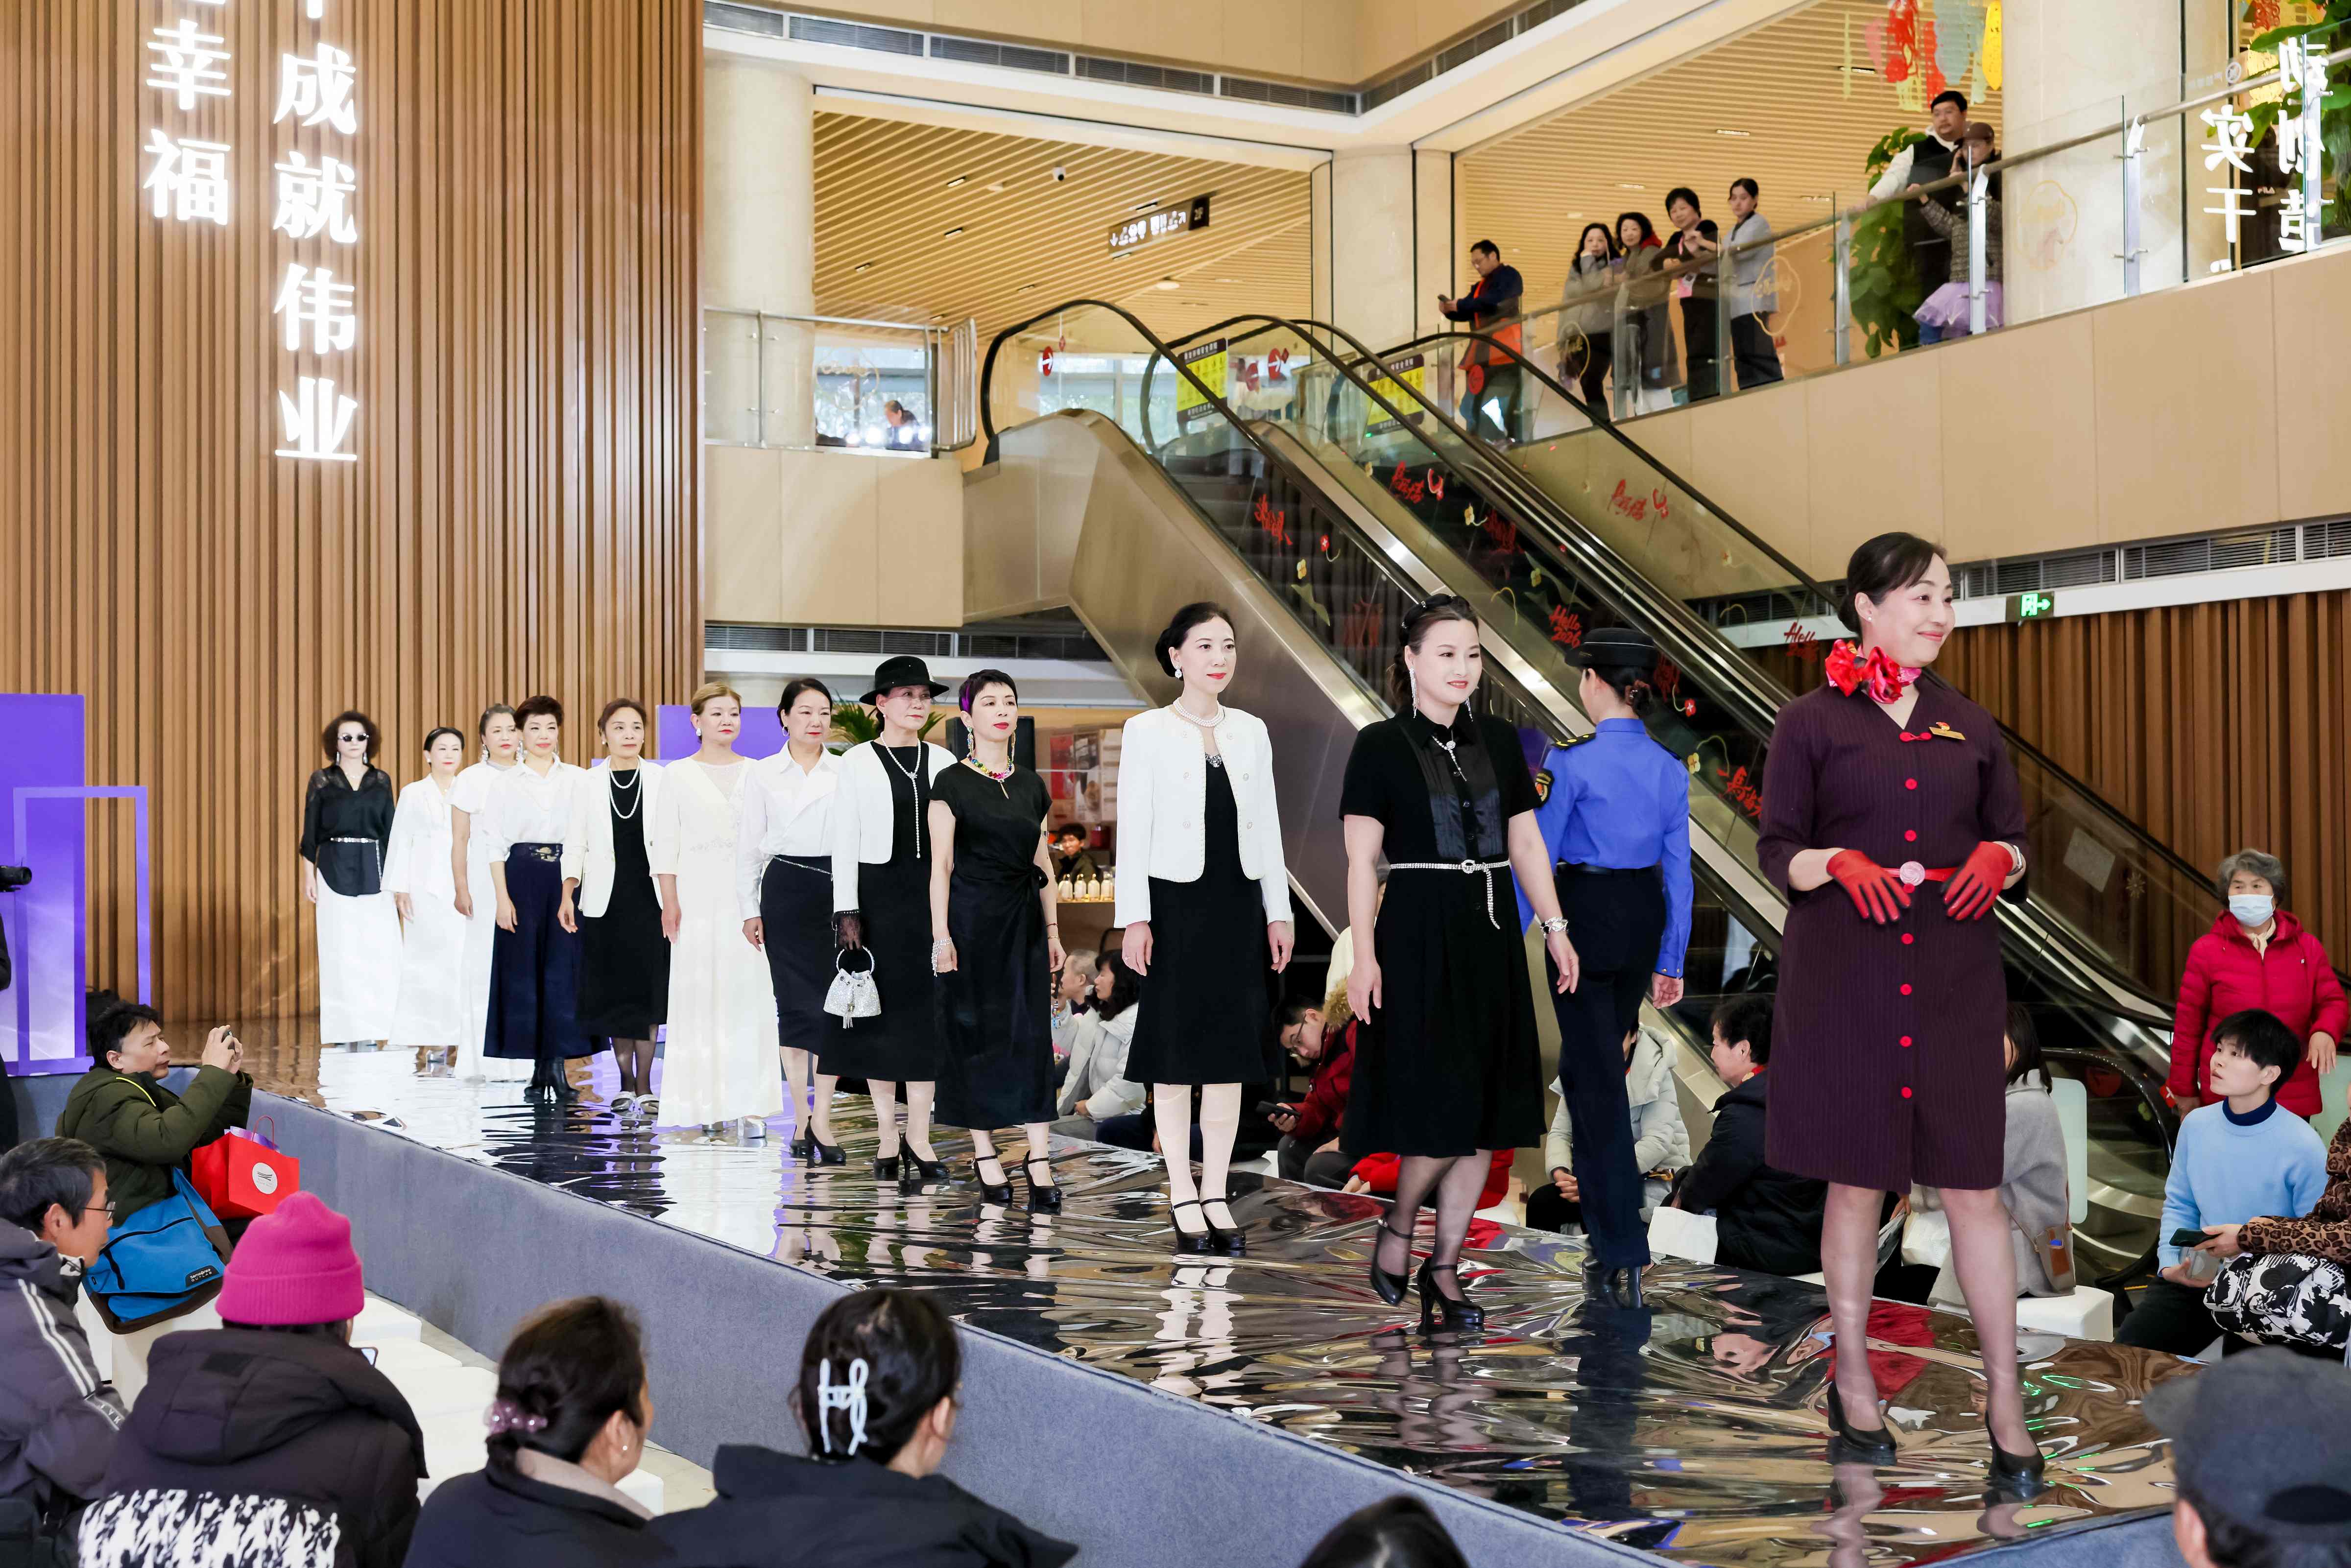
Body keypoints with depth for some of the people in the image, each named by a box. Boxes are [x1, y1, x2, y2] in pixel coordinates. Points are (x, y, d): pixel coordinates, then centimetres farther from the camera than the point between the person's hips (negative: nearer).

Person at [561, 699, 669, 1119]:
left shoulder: (661, 780, 2)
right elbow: (575, 844, 6)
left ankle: (644, 1086, 2)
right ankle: (627, 1084, 13)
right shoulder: (589, 784, 5)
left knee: (647, 991, -3)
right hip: (605, 901, 1)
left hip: (649, 898, -1)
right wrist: (568, 894, -4)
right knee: (613, 993, 4)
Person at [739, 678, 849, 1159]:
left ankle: (821, 1115, -2)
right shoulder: (763, 774, 6)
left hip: (837, 889, 0)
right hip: (785, 890, 0)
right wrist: (749, 909, 2)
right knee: (794, 1003, 2)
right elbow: (748, 845, 7)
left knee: (833, 1001, -5)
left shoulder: (846, 772, 6)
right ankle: (801, 1115, 8)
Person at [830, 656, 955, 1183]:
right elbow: (845, 841, -1)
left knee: (925, 1010, -1)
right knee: (882, 1011, 2)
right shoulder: (857, 762, 2)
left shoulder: (942, 761, 9)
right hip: (878, 892, -2)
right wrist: (847, 911, -8)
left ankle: (919, 1138, 2)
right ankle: (888, 1134, 10)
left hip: (933, 894, 2)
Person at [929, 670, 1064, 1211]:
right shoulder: (953, 782, -3)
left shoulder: (1031, 785, 11)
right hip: (972, 917, -4)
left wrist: (1052, 929, 11)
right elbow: (941, 865, -6)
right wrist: (941, 934, -12)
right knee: (974, 1031, 1)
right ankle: (984, 1153, 11)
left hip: (1023, 919, 4)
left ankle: (1039, 1158, -3)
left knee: (1032, 1031, -3)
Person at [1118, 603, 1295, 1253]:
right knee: (1176, 1052, 2)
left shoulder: (1252, 731, 10)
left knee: (1231, 1052, 6)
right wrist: (1134, 918, -11)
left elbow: (1267, 825, 11)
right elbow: (1132, 829, -5)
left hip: (1238, 904, 4)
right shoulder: (1148, 731, -2)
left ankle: (1216, 1194, 13)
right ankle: (1183, 1196, 10)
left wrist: (1278, 912, 7)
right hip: (1175, 901, -4)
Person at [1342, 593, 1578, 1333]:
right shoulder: (1380, 746, -3)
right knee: (1444, 1105, -10)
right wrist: (1363, 954, -12)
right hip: (1419, 937, -5)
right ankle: (1397, 1229, 15)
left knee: (1485, 1115, 4)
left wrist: (1555, 926, 5)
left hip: (1491, 937, 5)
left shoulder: (1499, 742, 10)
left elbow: (1525, 841, 13)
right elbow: (1361, 859, -6)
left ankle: (1445, 1267, 14)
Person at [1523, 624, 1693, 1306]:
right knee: (1599, 1058, 23)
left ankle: (1624, 1256, -5)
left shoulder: (1570, 761, -15)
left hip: (1585, 917, -5)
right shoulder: (1670, 769, 2)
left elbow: (1538, 858, -13)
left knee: (1596, 1076, -3)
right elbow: (1677, 871, 5)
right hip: (1645, 918, 6)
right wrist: (1670, 961, 12)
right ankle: (1596, 1190, 38)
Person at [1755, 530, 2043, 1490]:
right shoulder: (1811, 723, 2)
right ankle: (1853, 1382, 20)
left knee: (1973, 1186, -1)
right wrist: (1839, 863, -19)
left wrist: (1998, 859, -6)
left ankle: (2005, 1402, 7)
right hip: (1844, 979, -2)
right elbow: (1777, 851, 1)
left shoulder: (1969, 727, 13)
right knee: (1857, 1183, 6)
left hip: (1955, 979, 2)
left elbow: (2014, 836, 16)